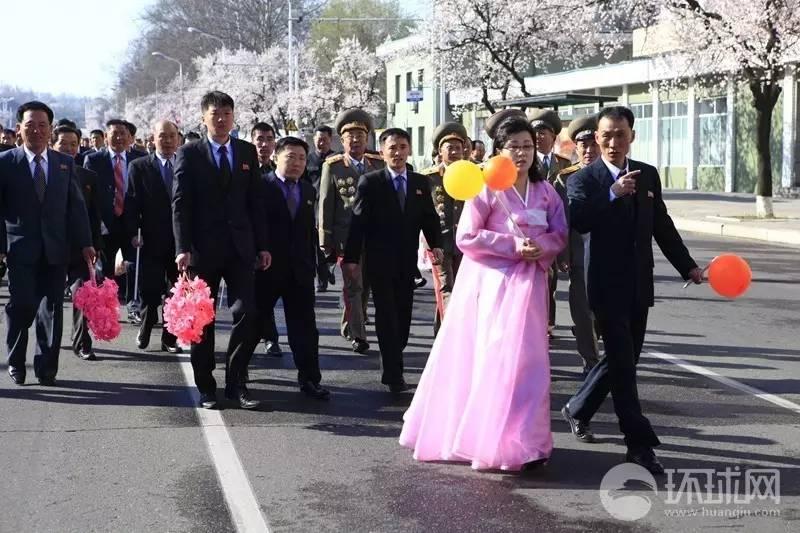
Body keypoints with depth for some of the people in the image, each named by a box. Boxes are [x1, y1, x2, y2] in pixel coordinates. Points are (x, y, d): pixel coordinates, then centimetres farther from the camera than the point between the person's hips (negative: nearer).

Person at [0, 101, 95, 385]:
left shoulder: (65, 163, 8)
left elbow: (76, 205, 8)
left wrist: (85, 243, 2)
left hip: (55, 248, 2)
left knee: (52, 308, 3)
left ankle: (46, 367, 14)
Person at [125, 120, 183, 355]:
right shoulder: (139, 167, 2)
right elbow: (131, 203, -2)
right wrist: (133, 233, -12)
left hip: (181, 240, 2)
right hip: (152, 241, -2)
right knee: (150, 292, 3)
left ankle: (170, 338, 15)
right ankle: (145, 331, 25)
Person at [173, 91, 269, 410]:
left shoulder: (247, 152, 10)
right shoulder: (189, 154, 1)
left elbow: (255, 201, 10)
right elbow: (180, 204, -4)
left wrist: (262, 245, 5)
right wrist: (183, 248, -12)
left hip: (240, 248, 2)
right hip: (203, 249, -2)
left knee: (246, 313, -4)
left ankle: (235, 383, 7)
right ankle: (205, 387, 15)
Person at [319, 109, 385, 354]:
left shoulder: (378, 164, 8)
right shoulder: (332, 167, 0)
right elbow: (325, 205, -1)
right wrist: (326, 243, -4)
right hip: (347, 236, -4)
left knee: (365, 285, 12)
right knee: (353, 285, -5)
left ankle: (349, 326, 31)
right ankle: (358, 335, -1)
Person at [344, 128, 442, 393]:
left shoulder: (421, 183, 8)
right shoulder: (370, 181, -2)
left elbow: (429, 218, 9)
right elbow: (358, 221, -5)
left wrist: (436, 244, -8)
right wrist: (351, 257, -10)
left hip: (407, 261, 4)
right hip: (380, 260, -3)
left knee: (403, 314, 6)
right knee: (386, 315, -4)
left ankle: (392, 366, 19)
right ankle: (394, 373, 0)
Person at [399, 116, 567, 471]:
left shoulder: (545, 190, 8)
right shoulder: (487, 188, -8)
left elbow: (560, 234, 9)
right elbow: (466, 237, -11)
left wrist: (541, 248, -13)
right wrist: (513, 245, -17)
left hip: (528, 282, 5)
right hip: (492, 281, -5)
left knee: (526, 360, 6)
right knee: (494, 358, -5)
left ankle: (519, 441, 17)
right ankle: (501, 442, 6)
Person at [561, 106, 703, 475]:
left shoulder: (648, 175, 9)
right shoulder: (583, 179, -6)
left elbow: (662, 226, 15)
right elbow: (578, 221, -23)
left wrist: (687, 265, 15)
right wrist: (612, 194, -30)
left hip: (639, 285, 6)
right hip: (608, 286, -6)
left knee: (623, 360, 14)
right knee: (622, 362, -7)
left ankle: (578, 410, 35)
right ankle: (639, 444, -3)